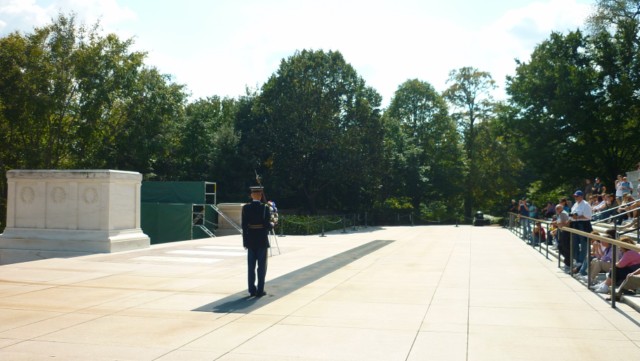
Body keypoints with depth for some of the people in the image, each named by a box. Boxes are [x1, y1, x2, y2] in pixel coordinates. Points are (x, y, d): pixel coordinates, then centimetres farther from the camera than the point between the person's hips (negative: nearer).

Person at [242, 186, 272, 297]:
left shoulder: (245, 208, -2)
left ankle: (252, 290, 12)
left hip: (250, 240, 3)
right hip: (262, 240, -3)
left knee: (251, 266, 9)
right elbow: (268, 225, -12)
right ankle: (260, 290, 5)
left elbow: (244, 225, -2)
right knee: (262, 266, 5)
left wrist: (245, 241, 5)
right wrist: (271, 225, 12)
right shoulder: (265, 207, -9)